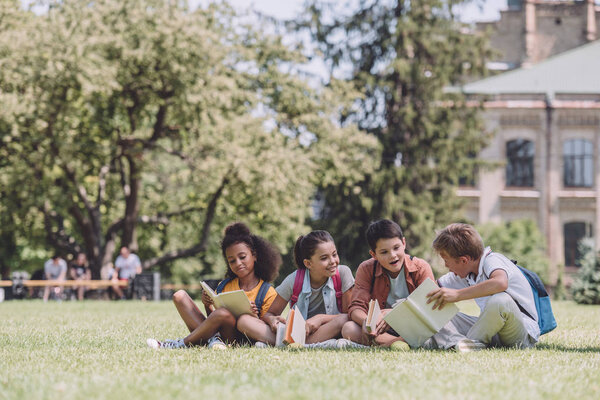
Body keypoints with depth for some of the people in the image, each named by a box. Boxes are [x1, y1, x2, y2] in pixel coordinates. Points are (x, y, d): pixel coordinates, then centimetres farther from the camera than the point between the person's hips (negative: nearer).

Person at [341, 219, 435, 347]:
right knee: (348, 328, -29)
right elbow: (356, 307, -7)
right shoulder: (366, 269, 1)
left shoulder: (421, 268, -5)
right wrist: (365, 321, -34)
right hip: (381, 331, 2)